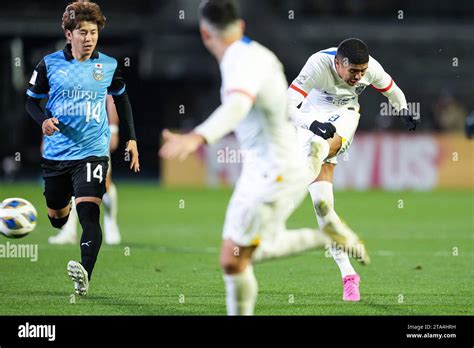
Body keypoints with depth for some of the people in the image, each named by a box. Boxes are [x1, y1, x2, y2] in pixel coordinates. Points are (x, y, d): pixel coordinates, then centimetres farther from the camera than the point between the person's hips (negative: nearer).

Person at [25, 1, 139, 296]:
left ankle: (85, 276, -33)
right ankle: (64, 206, 56)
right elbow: (32, 100, 7)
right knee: (57, 218, 17)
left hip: (92, 152, -2)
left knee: (89, 213, -21)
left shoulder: (109, 66, 2)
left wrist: (131, 138, 16)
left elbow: (121, 99, 19)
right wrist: (43, 120, -15)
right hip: (56, 152, 2)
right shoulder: (50, 64, -2)